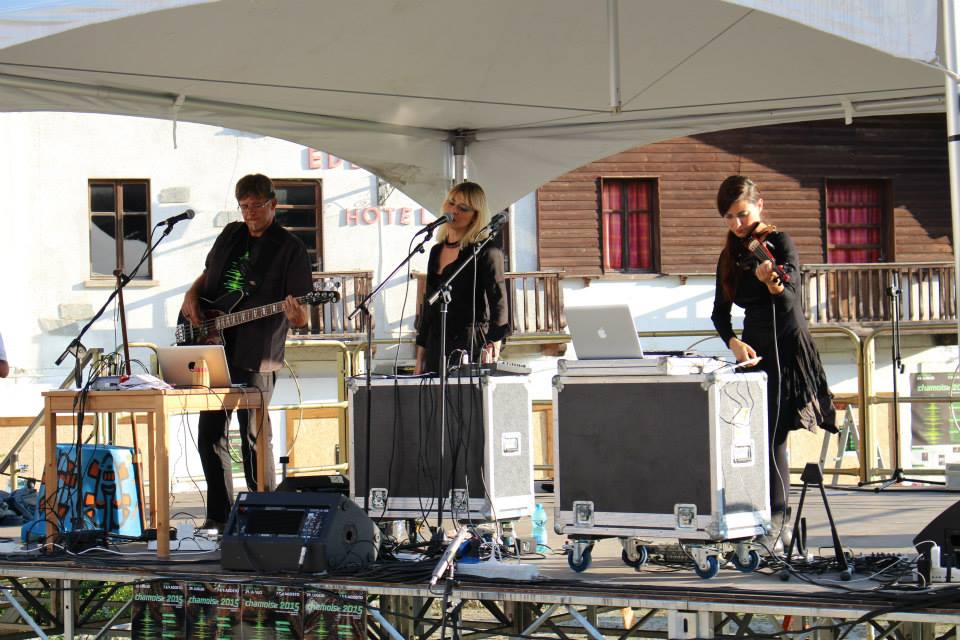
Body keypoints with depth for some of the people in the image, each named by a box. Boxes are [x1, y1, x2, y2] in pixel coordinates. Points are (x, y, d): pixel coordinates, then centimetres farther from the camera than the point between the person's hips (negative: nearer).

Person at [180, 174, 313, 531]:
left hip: (255, 357, -6)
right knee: (209, 437, 8)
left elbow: (299, 315, -9)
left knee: (254, 441, -7)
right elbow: (207, 274, 27)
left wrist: (297, 316, -32)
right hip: (215, 351, 6)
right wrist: (192, 295, 7)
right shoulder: (231, 235, 13)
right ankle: (219, 515, 18)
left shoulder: (289, 248, -5)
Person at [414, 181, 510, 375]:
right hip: (436, 349, 7)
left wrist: (493, 345, -25)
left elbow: (498, 299, -12)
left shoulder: (485, 251, -4)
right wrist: (420, 358, 18)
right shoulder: (436, 251, 17)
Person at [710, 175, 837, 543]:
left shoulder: (779, 243, -8)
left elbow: (791, 299, -23)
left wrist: (773, 283, -45)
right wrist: (733, 342, -7)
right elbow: (720, 312, 12)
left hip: (788, 350, -6)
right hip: (754, 351, 6)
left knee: (772, 434, -14)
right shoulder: (730, 257, 10)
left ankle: (777, 521, -16)